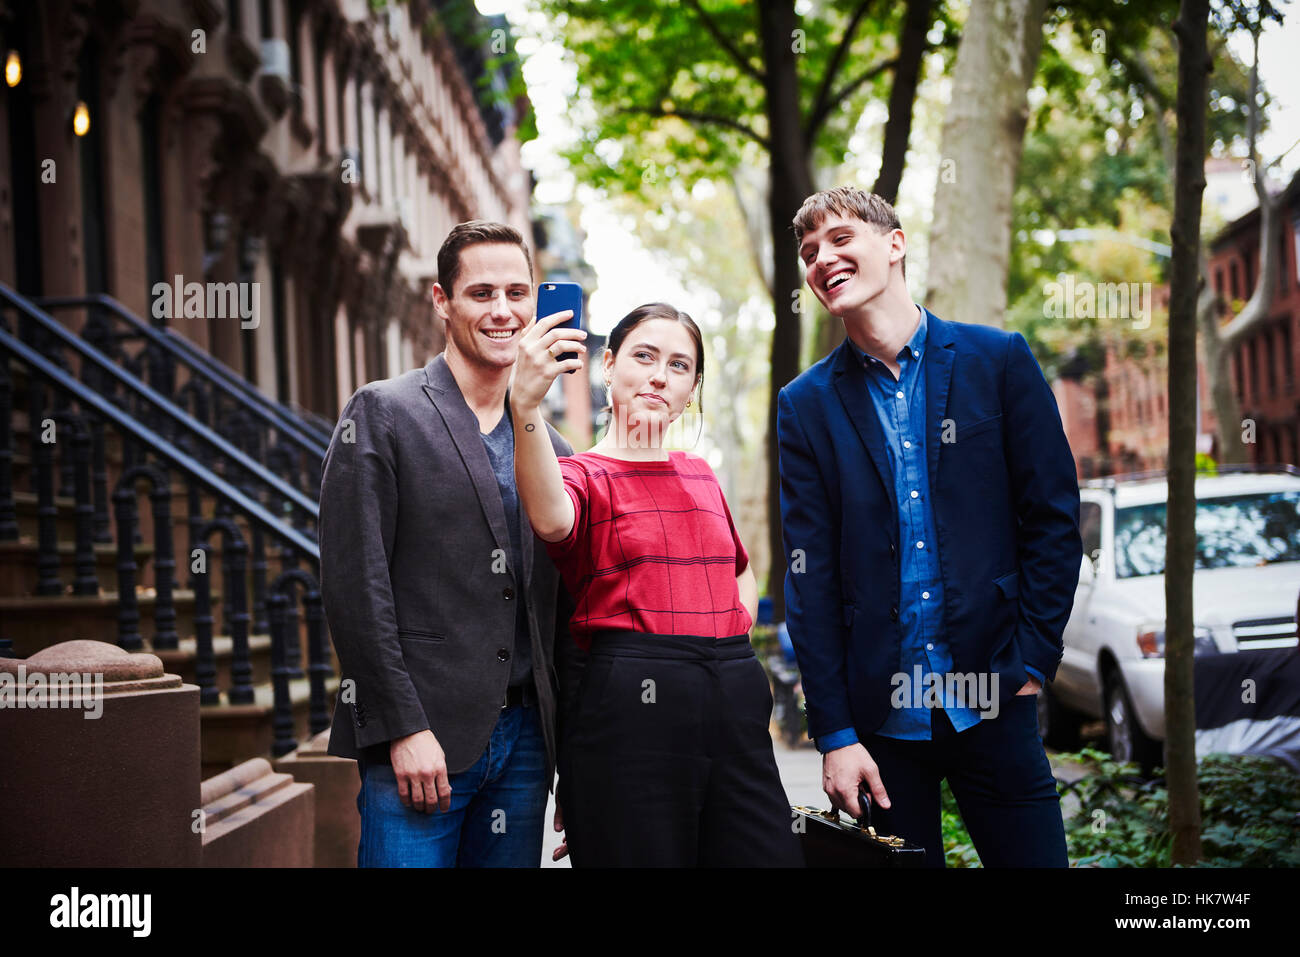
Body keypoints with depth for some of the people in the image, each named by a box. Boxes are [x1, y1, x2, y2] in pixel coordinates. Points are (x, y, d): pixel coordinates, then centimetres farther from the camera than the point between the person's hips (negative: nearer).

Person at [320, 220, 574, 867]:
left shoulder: (551, 447, 15)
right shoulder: (382, 415, -1)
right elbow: (354, 584, -8)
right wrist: (404, 728, -14)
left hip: (524, 740, 5)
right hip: (420, 739, -5)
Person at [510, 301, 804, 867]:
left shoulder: (698, 476, 19)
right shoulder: (582, 475, 1)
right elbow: (552, 520, -26)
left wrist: (732, 636, 15)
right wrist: (525, 406, -40)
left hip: (733, 702, 6)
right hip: (629, 705, -5)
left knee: (768, 853, 2)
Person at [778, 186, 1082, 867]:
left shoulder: (998, 360, 4)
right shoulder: (806, 405, 5)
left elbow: (1054, 517, 3)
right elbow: (808, 575, 1)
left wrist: (1032, 659, -6)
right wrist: (835, 732, -5)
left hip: (992, 705, -1)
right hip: (877, 714, 1)